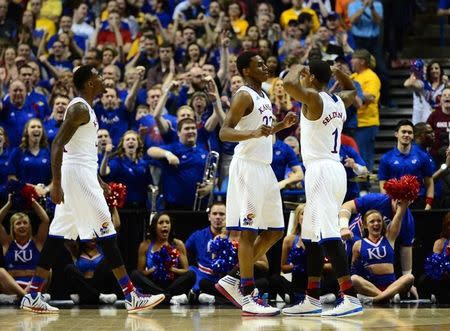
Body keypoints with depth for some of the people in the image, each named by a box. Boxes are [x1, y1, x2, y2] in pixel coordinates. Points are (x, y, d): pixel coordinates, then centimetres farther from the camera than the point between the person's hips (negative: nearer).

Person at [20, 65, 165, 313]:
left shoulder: (84, 108, 18)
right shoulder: (80, 108, -13)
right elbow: (58, 144, -20)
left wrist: (96, 181, 26)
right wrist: (56, 184, -25)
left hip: (82, 175, 10)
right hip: (78, 173, -10)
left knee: (59, 235, 8)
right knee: (106, 231, -9)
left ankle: (33, 296, 8)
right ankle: (131, 297, -8)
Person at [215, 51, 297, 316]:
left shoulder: (263, 96, 17)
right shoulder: (244, 95, -11)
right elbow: (224, 132, -20)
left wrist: (282, 125, 13)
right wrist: (253, 133, -33)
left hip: (264, 167, 10)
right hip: (248, 167, -10)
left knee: (275, 231, 11)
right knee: (249, 231, -9)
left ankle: (233, 279, 16)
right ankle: (248, 297, -8)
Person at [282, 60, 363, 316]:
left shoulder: (313, 98, -10)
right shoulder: (339, 101, 14)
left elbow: (290, 84, -27)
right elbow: (352, 90, 37)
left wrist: (297, 69, -6)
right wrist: (337, 70, 26)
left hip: (321, 170, -9)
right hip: (336, 169, 9)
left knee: (327, 234, -14)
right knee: (313, 236, 15)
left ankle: (351, 297, -22)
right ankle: (312, 300, 18)